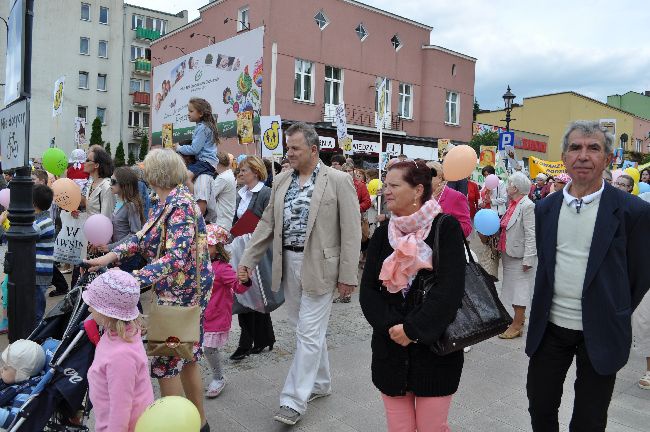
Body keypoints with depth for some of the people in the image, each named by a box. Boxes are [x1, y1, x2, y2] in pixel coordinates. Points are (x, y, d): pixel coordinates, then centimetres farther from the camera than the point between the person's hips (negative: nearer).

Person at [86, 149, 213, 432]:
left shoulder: (180, 205, -22)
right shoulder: (166, 203, 8)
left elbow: (175, 257, -31)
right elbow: (143, 238, 9)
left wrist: (132, 279, -37)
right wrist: (110, 256, -3)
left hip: (181, 294, -10)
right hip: (187, 291, 10)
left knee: (165, 364, 2)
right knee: (187, 358, 19)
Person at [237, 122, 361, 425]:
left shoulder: (338, 181, -7)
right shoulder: (281, 181, 8)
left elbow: (351, 232, -9)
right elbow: (267, 224, 11)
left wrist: (348, 275, -11)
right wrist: (247, 261, 4)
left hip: (318, 266, -6)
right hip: (288, 264, 6)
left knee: (309, 332, -1)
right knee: (305, 328, 17)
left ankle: (295, 400, 11)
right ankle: (320, 382, 36)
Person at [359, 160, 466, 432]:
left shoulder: (446, 228, -8)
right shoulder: (383, 234, 5)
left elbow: (450, 289, -17)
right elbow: (368, 289, 0)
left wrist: (412, 329, -18)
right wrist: (390, 326, -15)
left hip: (435, 348, -3)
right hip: (390, 349, 4)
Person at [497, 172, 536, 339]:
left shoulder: (527, 206, -17)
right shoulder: (512, 204, 11)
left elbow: (531, 235, -20)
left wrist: (528, 259, -22)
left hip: (519, 256, -9)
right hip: (508, 254, 9)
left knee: (520, 289, -1)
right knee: (513, 287, 18)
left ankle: (517, 326, 6)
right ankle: (519, 317, 32)